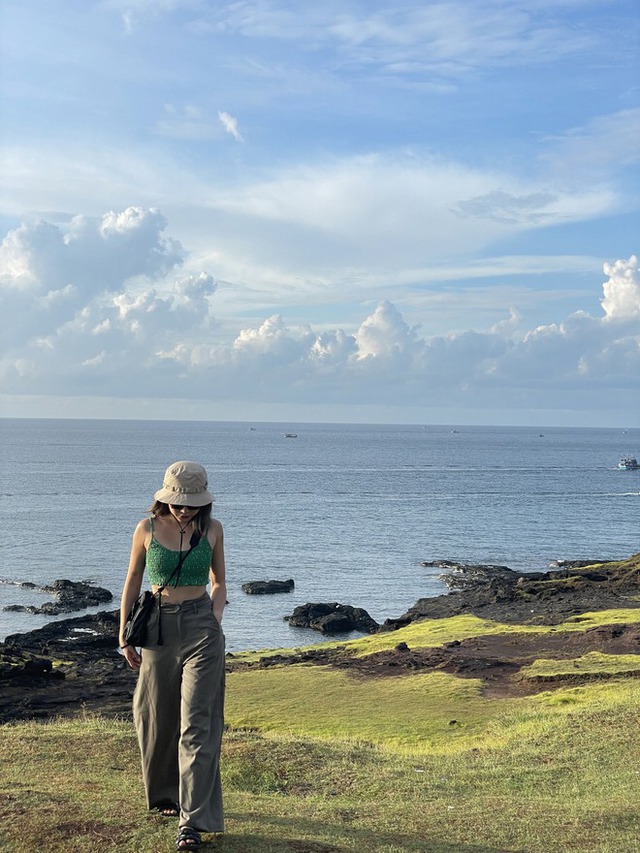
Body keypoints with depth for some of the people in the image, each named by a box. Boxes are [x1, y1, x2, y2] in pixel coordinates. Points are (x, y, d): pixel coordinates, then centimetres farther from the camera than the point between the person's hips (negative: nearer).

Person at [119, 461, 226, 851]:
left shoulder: (212, 529, 1)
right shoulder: (148, 529, -1)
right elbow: (133, 582, 8)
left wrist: (215, 621, -2)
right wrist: (125, 636, 7)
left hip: (201, 628, -1)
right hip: (159, 628, 2)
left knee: (196, 723, -8)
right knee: (157, 719, 12)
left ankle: (193, 821, -6)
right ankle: (166, 795, 36)